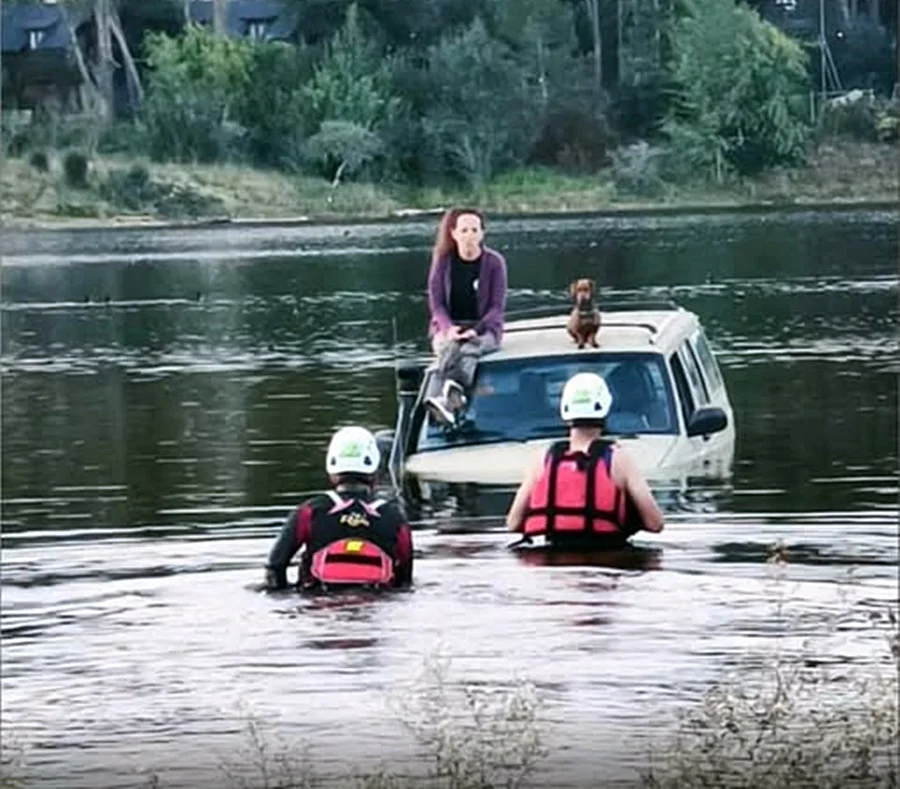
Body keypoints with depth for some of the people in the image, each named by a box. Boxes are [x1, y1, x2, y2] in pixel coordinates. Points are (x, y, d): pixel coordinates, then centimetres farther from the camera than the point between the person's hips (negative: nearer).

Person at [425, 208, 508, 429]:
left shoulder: (494, 262, 1)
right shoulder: (442, 260, 6)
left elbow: (497, 306, -2)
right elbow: (436, 302, 4)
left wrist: (476, 330, -19)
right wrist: (448, 328, -17)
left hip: (483, 328, -1)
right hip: (448, 327, 1)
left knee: (469, 351, -37)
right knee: (448, 351, -35)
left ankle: (453, 389, -66)